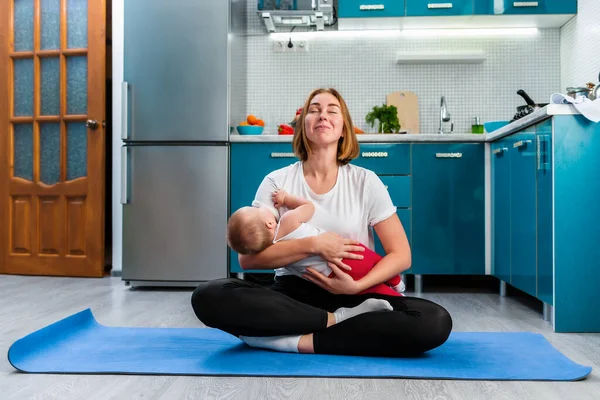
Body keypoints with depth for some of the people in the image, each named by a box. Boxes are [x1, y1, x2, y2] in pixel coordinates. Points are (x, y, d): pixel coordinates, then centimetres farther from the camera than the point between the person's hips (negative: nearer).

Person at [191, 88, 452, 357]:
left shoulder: (365, 181, 1)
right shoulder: (277, 182, 0)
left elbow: (401, 255, -1)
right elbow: (247, 257, -10)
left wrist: (356, 286, -18)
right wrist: (313, 245, -20)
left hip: (351, 297, 0)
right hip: (293, 294, 0)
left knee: (434, 322, -27)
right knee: (209, 297, -28)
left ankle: (299, 341, -22)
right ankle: (338, 321, -20)